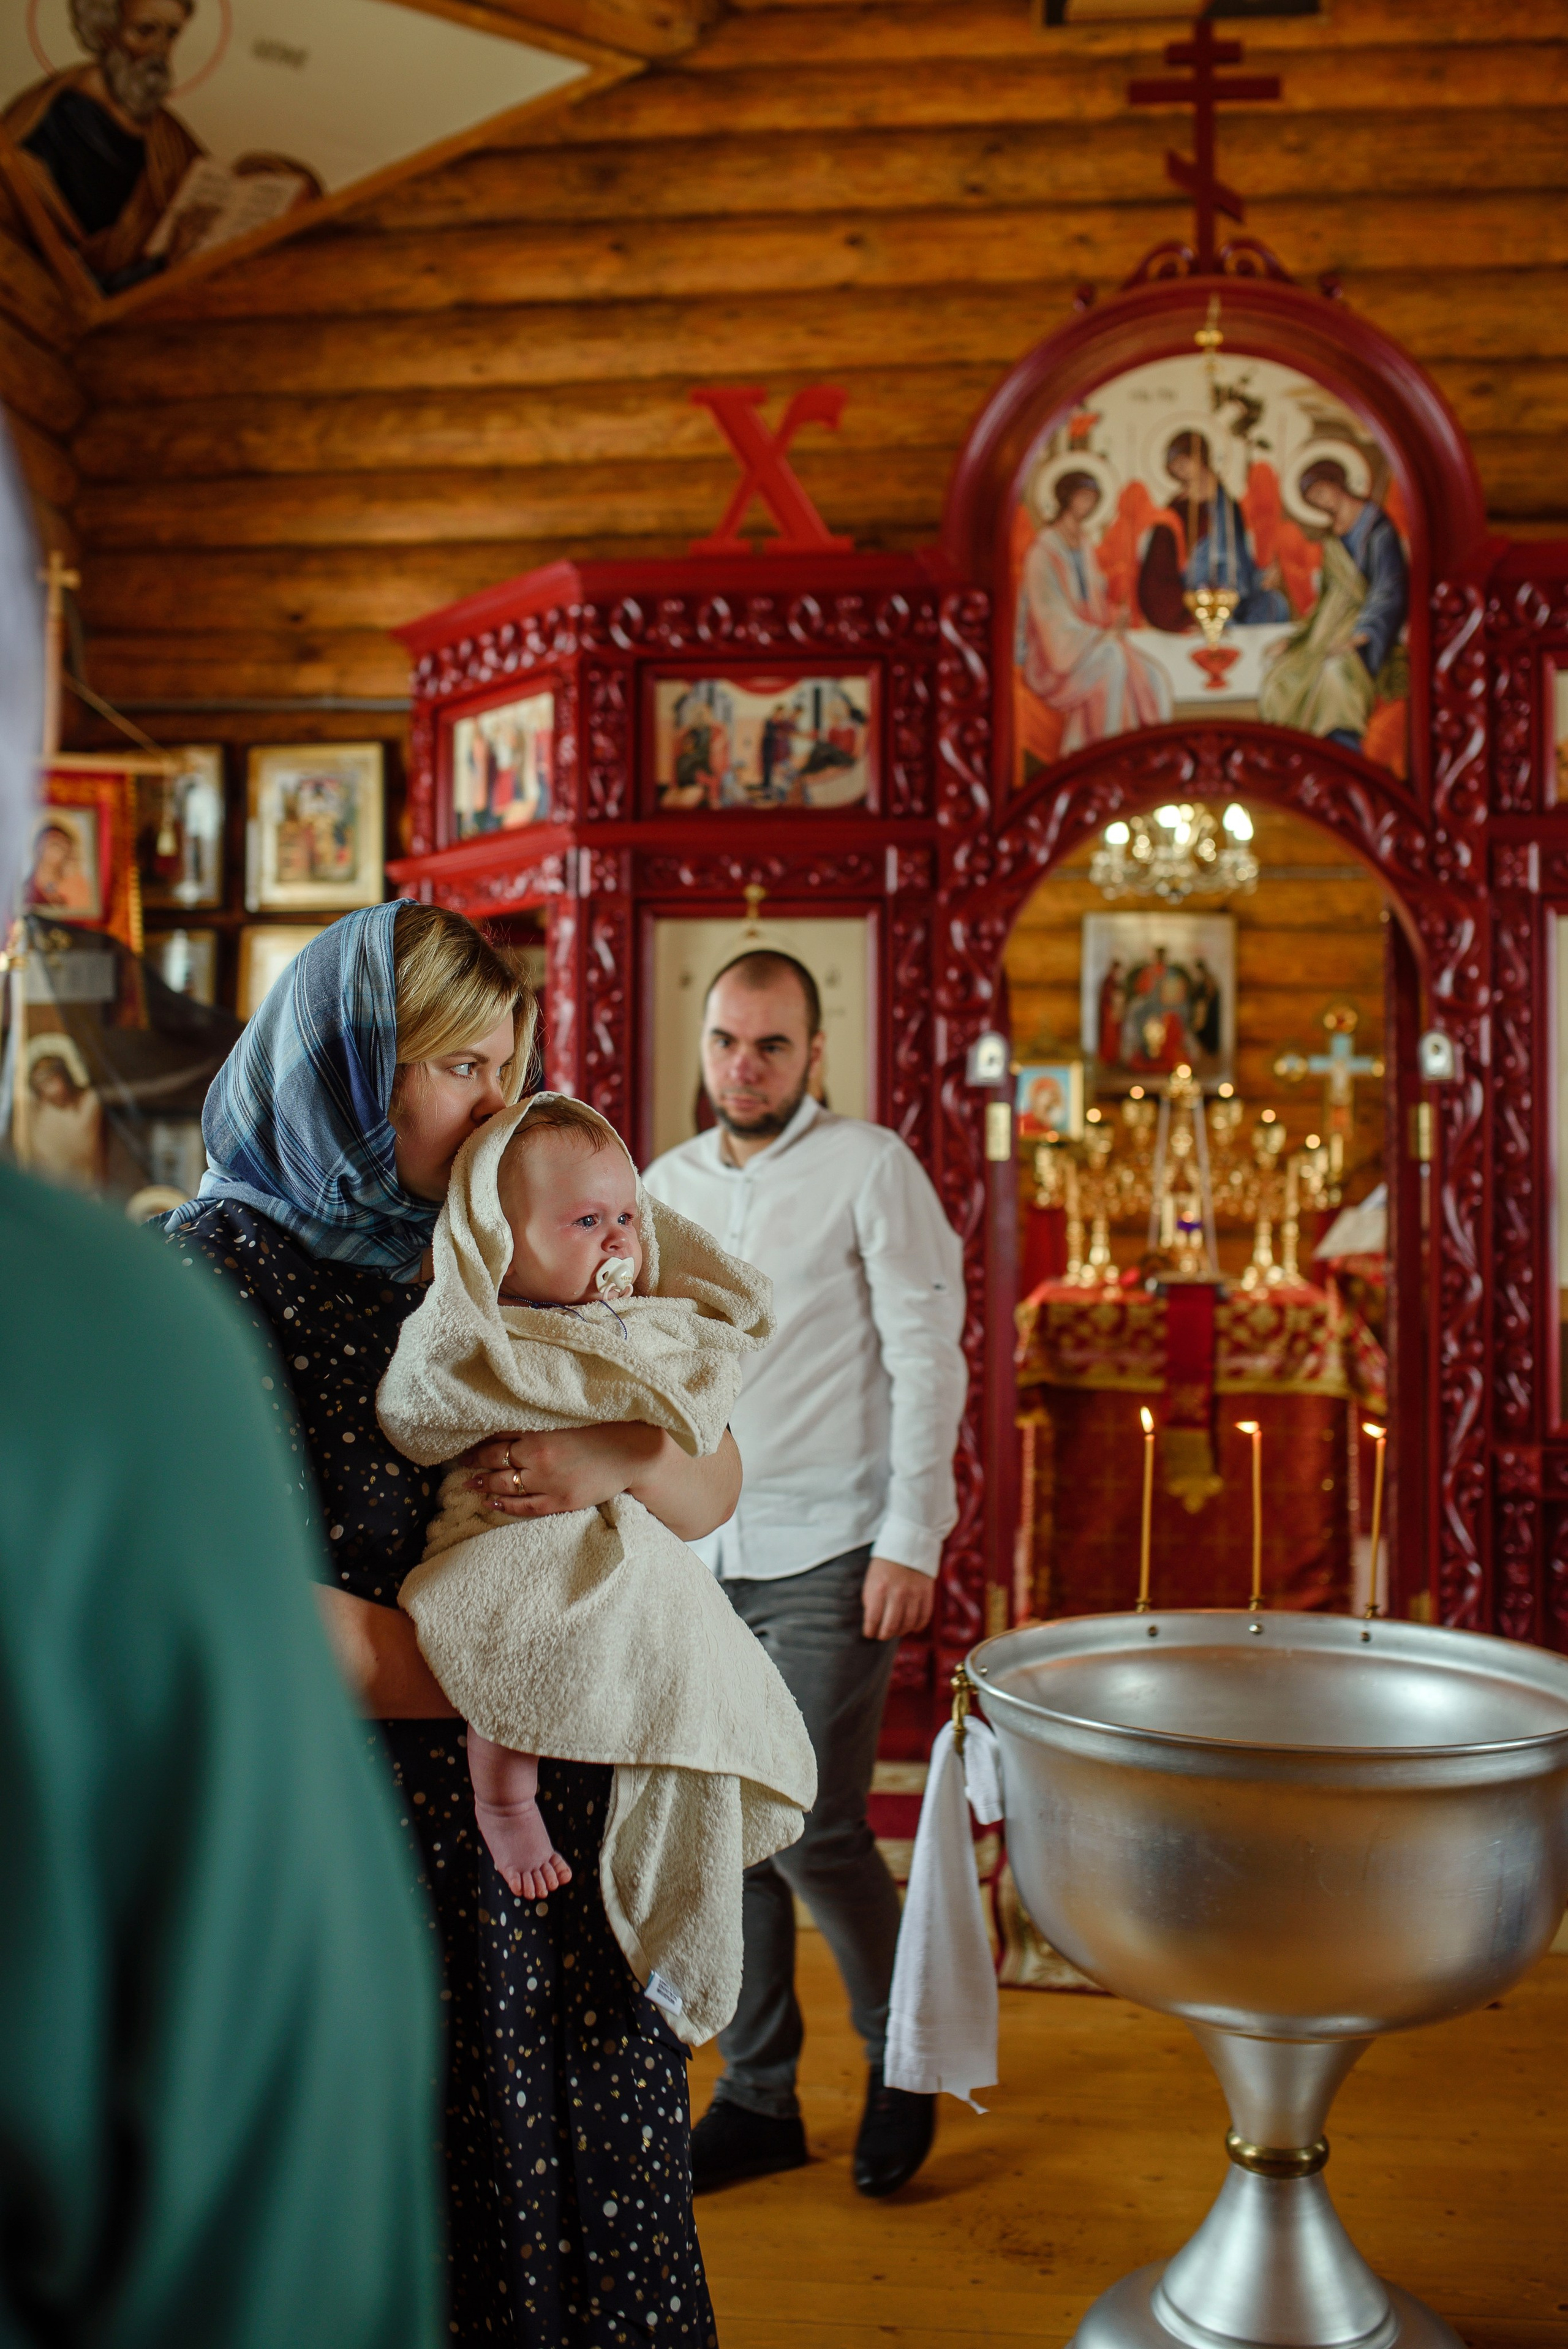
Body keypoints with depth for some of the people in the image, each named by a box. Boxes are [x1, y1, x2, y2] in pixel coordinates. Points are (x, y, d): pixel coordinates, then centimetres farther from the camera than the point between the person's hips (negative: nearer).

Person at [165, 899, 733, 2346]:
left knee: (579, 2179, 15)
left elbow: (713, 1488, 7)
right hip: (361, 1834, -5)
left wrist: (620, 1457, -16)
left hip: (557, 1829, 5)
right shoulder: (226, 1271, -10)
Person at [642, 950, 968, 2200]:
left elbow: (927, 1357, -8)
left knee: (812, 1825, -7)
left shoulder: (871, 1168, -4)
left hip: (827, 1553, -5)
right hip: (699, 1557, 5)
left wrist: (911, 1542, -13)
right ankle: (757, 2097, 24)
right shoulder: (666, 1184, 12)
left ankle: (904, 2051, 19)